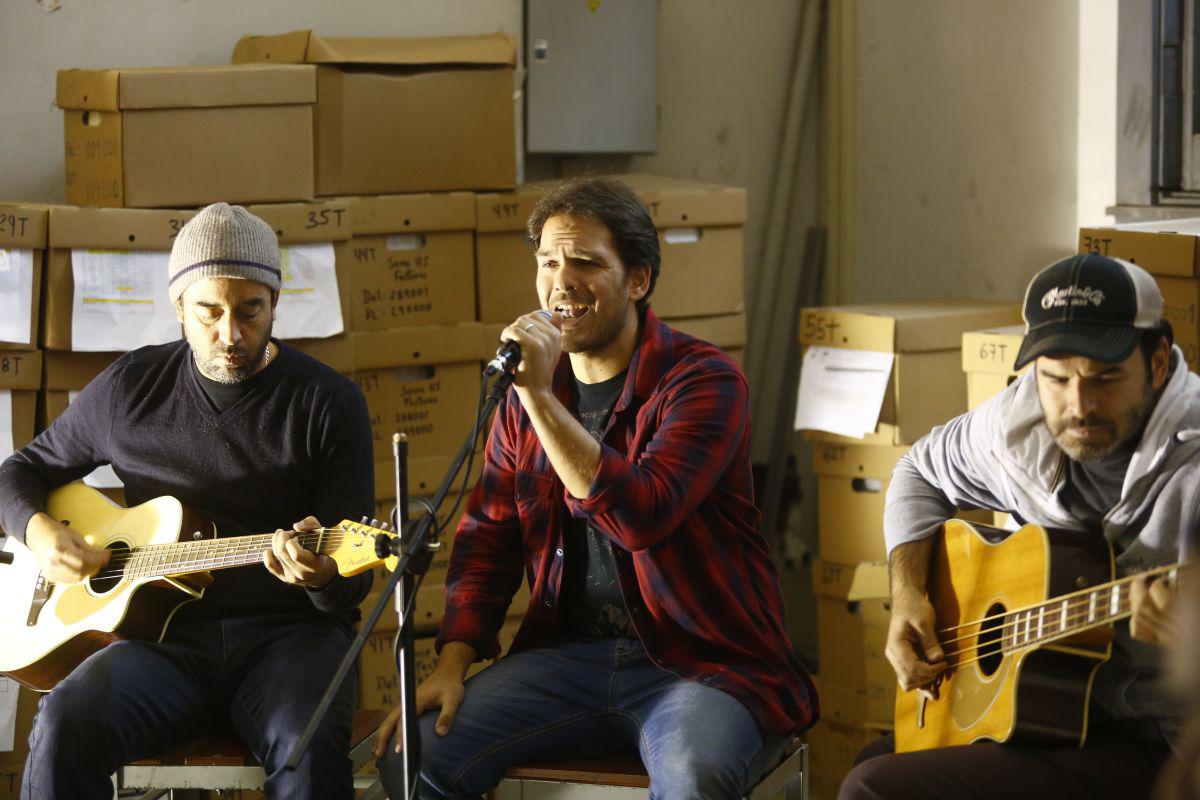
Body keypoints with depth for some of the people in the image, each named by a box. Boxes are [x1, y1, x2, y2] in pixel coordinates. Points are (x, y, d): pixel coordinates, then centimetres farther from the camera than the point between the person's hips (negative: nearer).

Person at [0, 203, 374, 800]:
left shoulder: (329, 403, 3)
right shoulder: (130, 387, 10)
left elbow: (352, 588, 1)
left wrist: (322, 578, -24)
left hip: (288, 634, -2)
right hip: (165, 634, 2)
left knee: (310, 747, -37)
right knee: (65, 722, -30)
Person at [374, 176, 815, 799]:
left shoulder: (702, 379, -8)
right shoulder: (528, 390, 11)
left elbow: (642, 515, -24)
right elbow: (487, 537, 13)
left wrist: (541, 396, -24)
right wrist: (452, 663, -1)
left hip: (703, 662, -5)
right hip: (568, 652, 5)